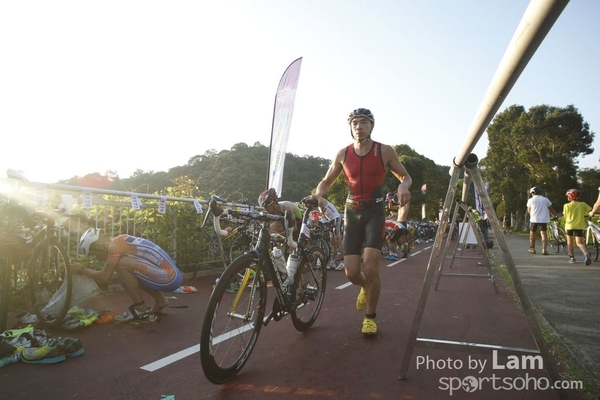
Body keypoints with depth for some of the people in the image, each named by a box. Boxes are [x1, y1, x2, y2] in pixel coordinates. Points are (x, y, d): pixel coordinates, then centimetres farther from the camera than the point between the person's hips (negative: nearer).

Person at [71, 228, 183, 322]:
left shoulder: (114, 246, -9)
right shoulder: (121, 240, 18)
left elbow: (104, 278, -6)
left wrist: (82, 270, 7)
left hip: (169, 278, -10)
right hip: (172, 275, 10)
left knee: (122, 265, -14)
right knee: (128, 272, 19)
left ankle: (140, 309, -1)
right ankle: (160, 300, 19)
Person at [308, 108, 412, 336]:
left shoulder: (385, 151, -4)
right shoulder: (342, 154, 1)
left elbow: (405, 176, 7)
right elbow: (326, 181, 11)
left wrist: (403, 187, -18)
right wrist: (317, 194, -12)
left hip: (375, 212, -2)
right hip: (352, 213, 2)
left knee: (370, 269, -13)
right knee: (351, 273, -2)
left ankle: (371, 317, 11)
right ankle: (366, 287, 37)